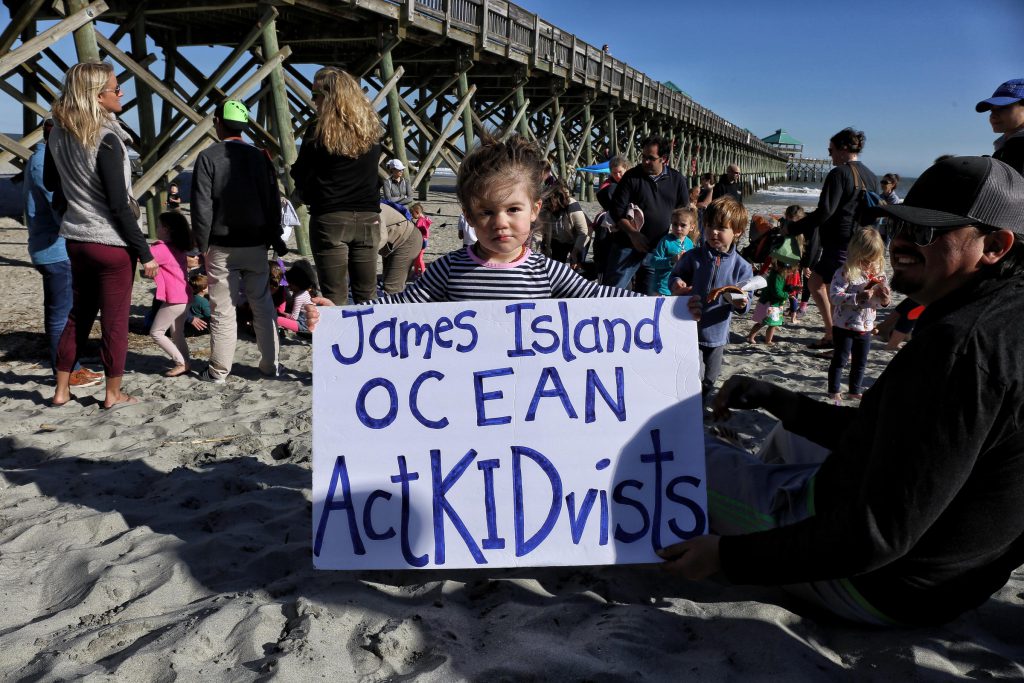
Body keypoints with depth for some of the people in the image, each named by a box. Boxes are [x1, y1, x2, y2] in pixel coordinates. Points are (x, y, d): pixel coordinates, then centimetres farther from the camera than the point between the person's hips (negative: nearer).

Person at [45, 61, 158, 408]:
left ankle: (61, 390, 25)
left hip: (76, 239, 7)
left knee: (79, 314, 19)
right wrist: (145, 252, -13)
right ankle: (113, 394, 16)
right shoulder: (106, 140, -19)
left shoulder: (58, 134, 2)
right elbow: (119, 206, -19)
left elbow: (50, 183, 16)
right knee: (115, 319, 6)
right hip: (112, 243, -7)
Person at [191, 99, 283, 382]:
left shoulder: (208, 157, -7)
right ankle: (270, 365, 14)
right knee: (263, 306, 10)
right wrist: (274, 239, 13)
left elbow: (201, 206, -9)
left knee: (222, 311, 2)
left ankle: (219, 371, 8)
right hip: (257, 244, 3)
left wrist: (202, 245, -1)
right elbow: (273, 202, 6)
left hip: (222, 247, -3)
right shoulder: (260, 157, 4)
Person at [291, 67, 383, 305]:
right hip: (368, 217, 4)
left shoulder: (319, 131, -8)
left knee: (335, 298, 1)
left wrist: (309, 195, 18)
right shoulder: (372, 129, 5)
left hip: (330, 218, -4)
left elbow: (299, 176, 0)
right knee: (367, 295, 11)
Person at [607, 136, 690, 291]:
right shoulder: (632, 176, -3)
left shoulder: (677, 180, 5)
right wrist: (633, 233, -16)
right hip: (629, 244, -3)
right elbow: (616, 210, -6)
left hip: (660, 248, 3)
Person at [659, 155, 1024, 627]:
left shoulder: (964, 345, -30)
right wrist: (772, 398, 14)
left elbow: (877, 536, -32)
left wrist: (728, 555, -26)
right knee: (789, 435, 33)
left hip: (874, 588, -10)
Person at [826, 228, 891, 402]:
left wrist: (885, 299, -13)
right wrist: (858, 297, -33)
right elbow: (834, 295, -26)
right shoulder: (845, 273, -17)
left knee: (861, 362, 16)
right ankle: (833, 390, 18)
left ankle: (854, 390, 31)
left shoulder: (878, 273, 2)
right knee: (840, 360, 4)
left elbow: (879, 301, 10)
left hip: (866, 327, 6)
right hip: (844, 326, -6)